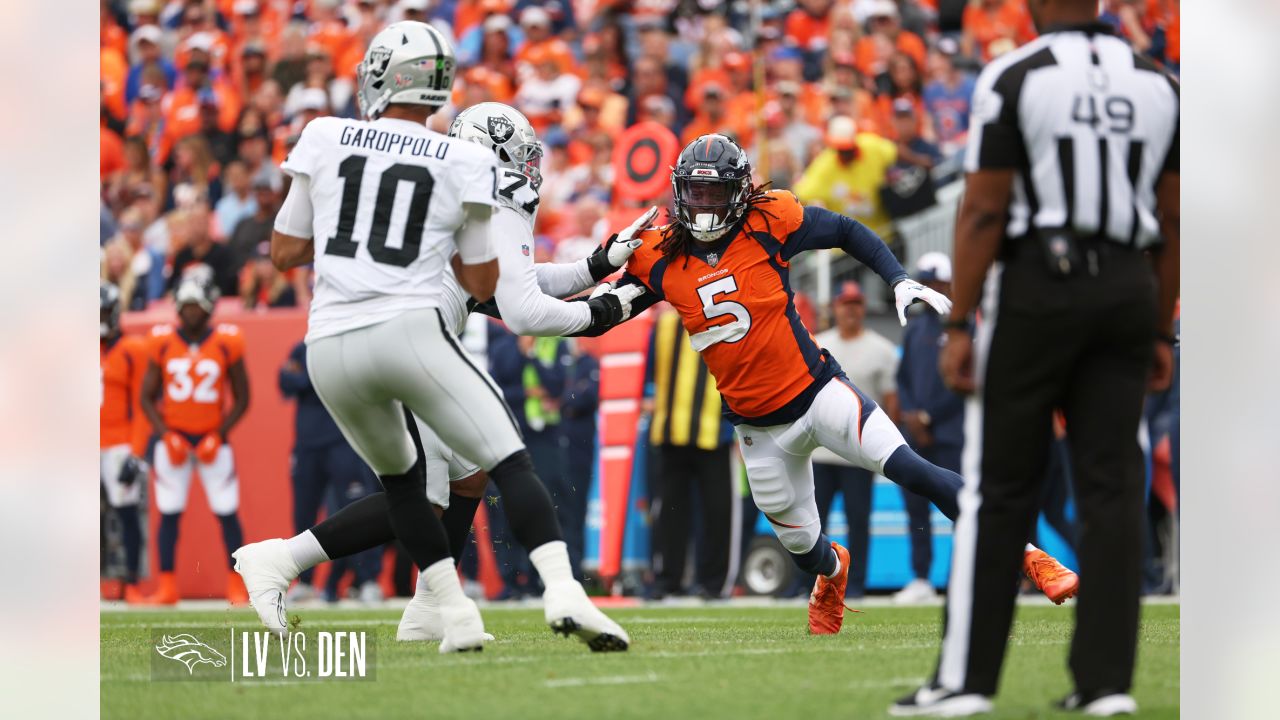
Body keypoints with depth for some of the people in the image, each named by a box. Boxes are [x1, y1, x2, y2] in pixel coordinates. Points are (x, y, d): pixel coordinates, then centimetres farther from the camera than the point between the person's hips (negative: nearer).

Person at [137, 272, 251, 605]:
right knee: (169, 514, 0)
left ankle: (237, 587, 4)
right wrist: (166, 435, -6)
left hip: (212, 440, -1)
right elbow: (146, 397, 7)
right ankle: (167, 587, 6)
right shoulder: (163, 343, 0)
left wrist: (218, 436, -7)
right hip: (173, 437, 1)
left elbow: (241, 399, 4)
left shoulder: (227, 343, -3)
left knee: (227, 513, -3)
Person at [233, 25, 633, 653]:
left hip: (331, 349, 3)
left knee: (402, 482, 24)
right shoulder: (464, 164, 6)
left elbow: (285, 252, 16)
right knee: (510, 463, -1)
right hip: (411, 333, -3)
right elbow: (481, 285, 13)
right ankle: (563, 591, -22)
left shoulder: (327, 140, 9)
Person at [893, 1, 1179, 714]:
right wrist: (1161, 330, 16)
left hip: (1036, 285, -4)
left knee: (999, 489, 2)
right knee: (1112, 483, 6)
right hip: (1127, 289, 4)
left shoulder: (1015, 79, -7)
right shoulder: (1157, 85, 7)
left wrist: (959, 325, -5)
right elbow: (1171, 220, 9)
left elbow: (985, 212, -9)